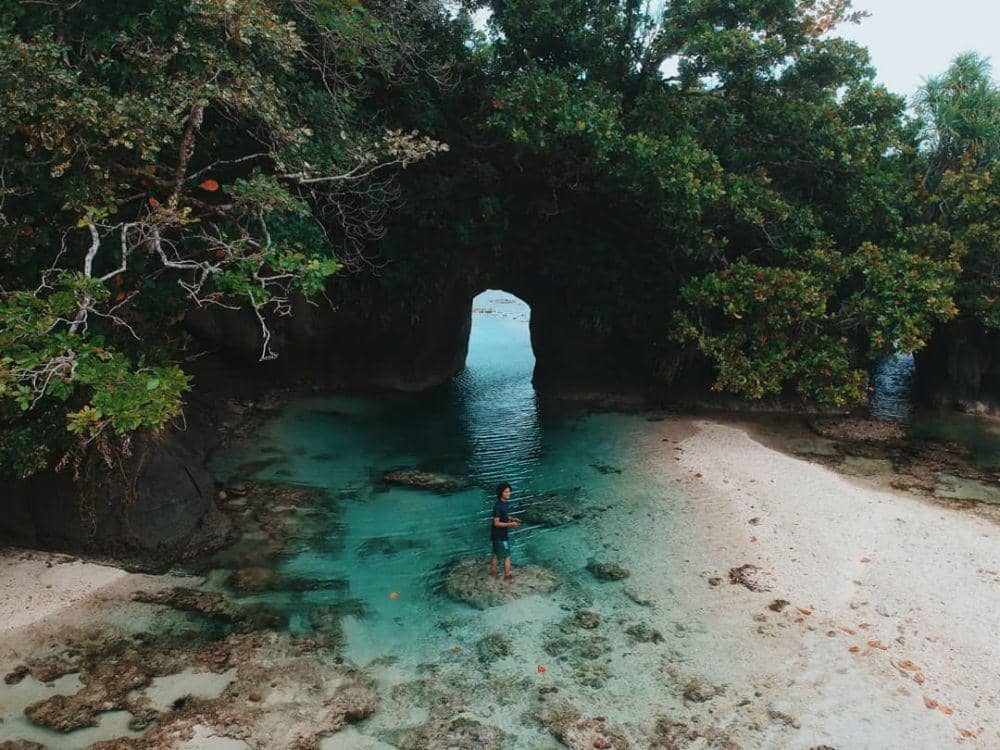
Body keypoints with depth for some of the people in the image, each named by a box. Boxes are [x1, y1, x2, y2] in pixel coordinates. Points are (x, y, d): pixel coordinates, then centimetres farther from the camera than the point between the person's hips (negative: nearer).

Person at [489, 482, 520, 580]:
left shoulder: (504, 503, 2)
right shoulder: (498, 506, -27)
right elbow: (496, 523, -25)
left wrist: (513, 519, 4)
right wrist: (510, 524, -29)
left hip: (498, 534, 9)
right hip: (500, 535, -9)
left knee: (497, 554, 23)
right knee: (507, 556, 4)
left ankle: (493, 571, 37)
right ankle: (507, 576, 17)